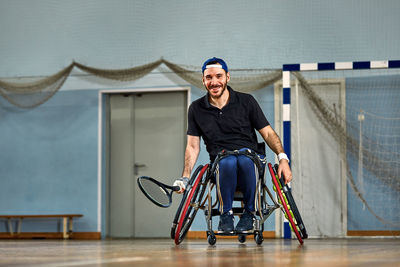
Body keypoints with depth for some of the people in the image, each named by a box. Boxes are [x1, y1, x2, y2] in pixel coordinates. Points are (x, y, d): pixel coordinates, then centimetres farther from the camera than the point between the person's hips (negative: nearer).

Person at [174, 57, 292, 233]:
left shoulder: (246, 101, 5)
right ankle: (225, 214, -17)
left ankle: (249, 212, -17)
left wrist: (283, 158, -11)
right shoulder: (196, 109, 10)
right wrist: (185, 177, -3)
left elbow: (268, 133, 6)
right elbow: (193, 146, 11)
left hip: (250, 160, 0)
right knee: (227, 161, -37)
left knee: (244, 158, -38)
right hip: (221, 164, 0)